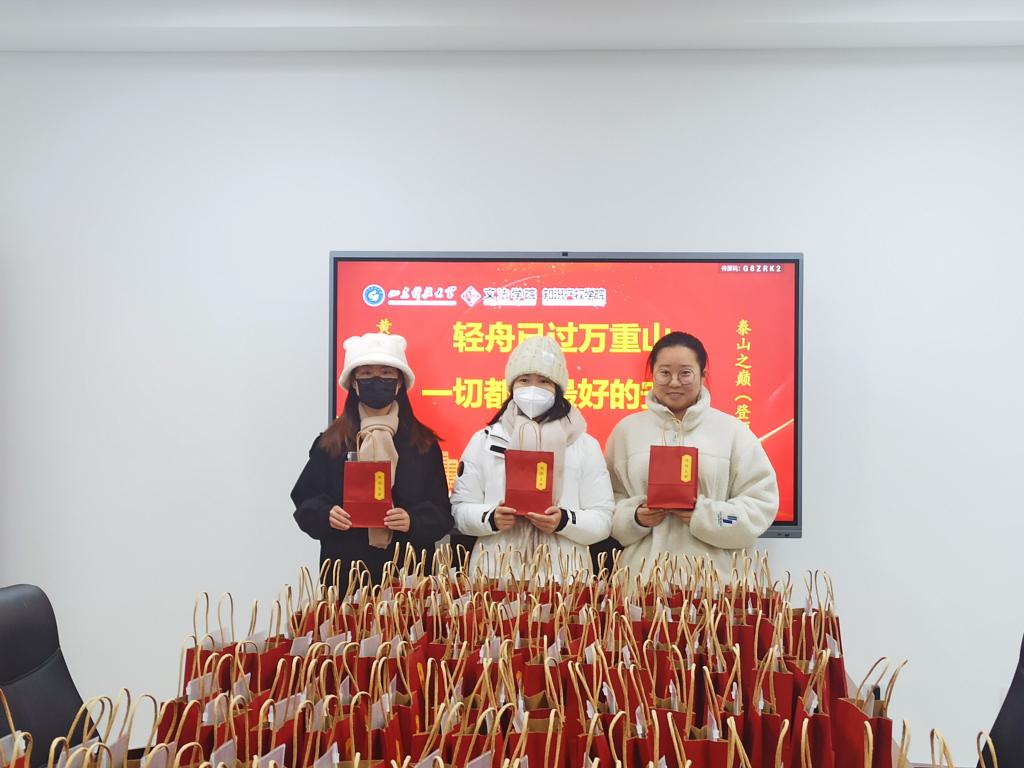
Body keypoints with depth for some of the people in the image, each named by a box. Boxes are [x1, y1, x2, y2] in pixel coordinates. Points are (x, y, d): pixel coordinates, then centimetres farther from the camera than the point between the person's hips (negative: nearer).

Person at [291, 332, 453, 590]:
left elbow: (440, 512, 4)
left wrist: (413, 521, -16)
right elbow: (305, 501, 7)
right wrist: (326, 515, -13)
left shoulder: (424, 443, 6)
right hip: (346, 572, 0)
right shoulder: (330, 441, 6)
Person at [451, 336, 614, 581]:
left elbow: (602, 520, 2)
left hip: (563, 573, 0)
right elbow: (460, 510, 6)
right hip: (495, 571, 0)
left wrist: (565, 521, -16)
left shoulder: (585, 445, 6)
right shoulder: (484, 441, 7)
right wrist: (491, 519, -13)